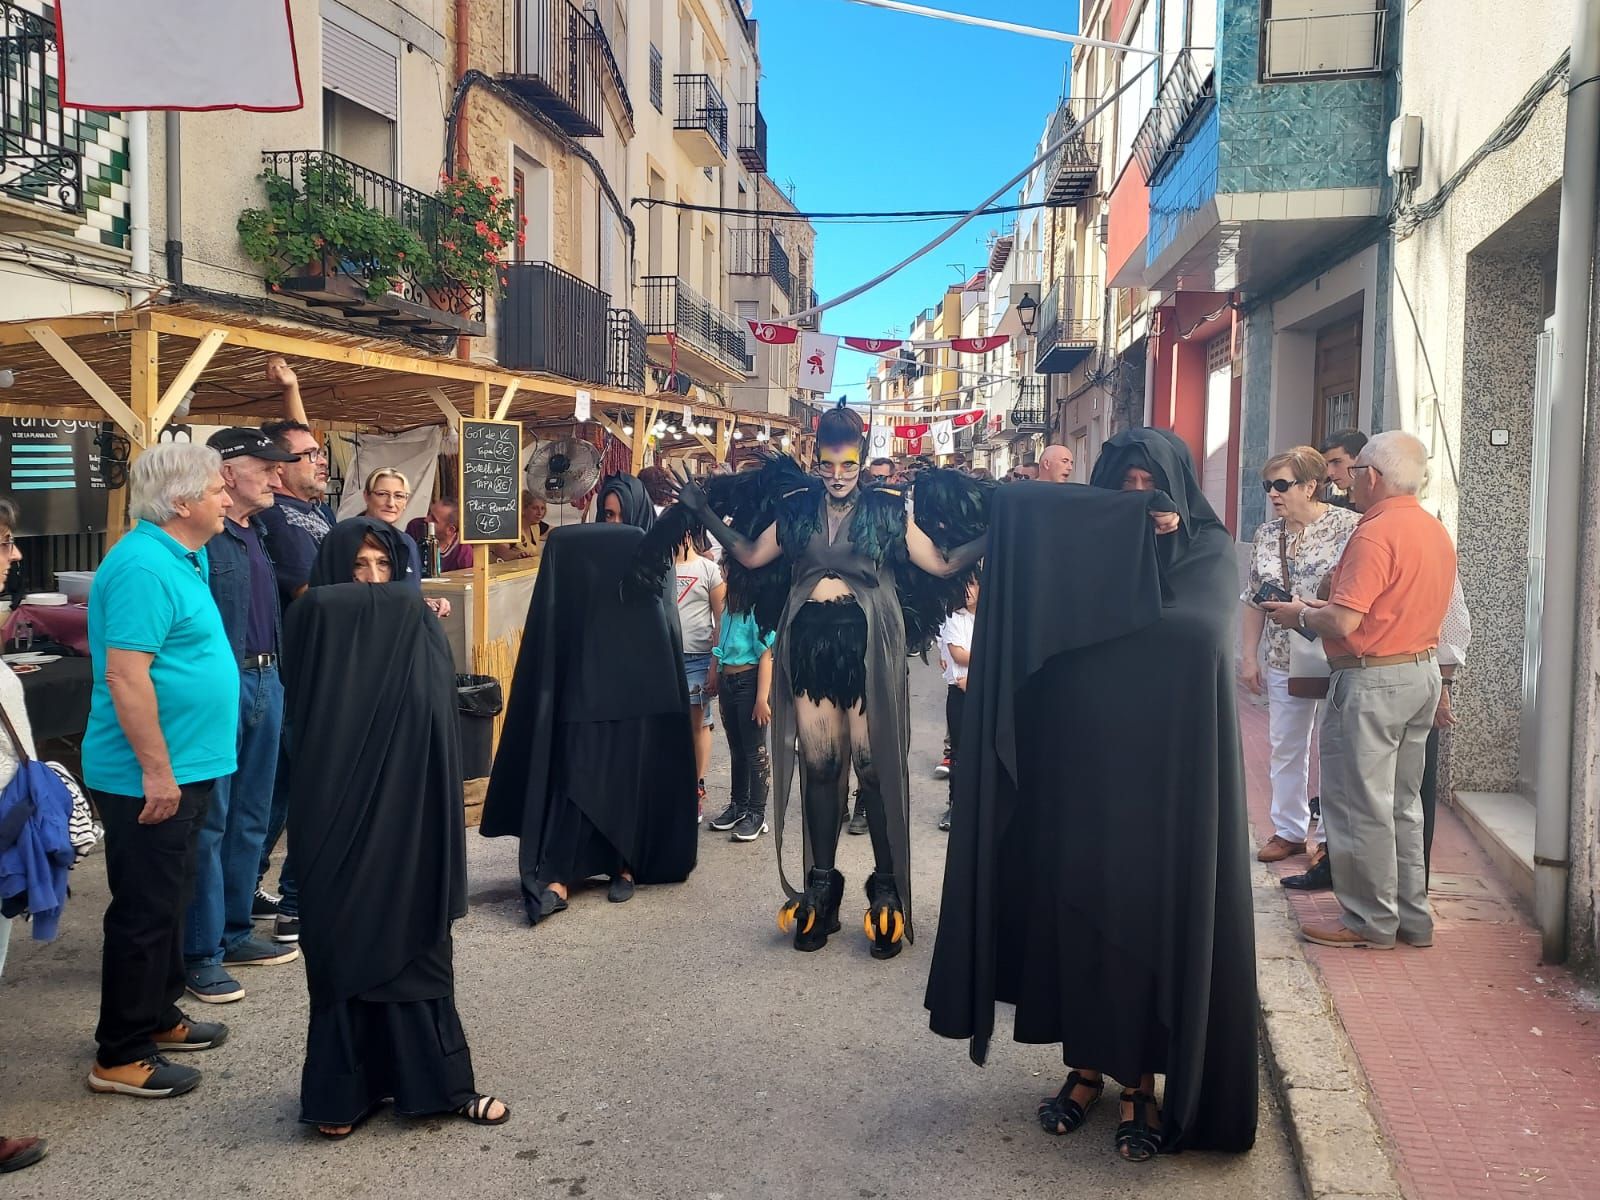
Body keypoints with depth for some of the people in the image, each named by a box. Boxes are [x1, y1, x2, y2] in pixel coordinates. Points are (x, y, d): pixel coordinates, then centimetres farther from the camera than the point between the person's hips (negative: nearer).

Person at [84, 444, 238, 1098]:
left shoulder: (184, 557, 12)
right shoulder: (144, 567, -20)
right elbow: (125, 676, -26)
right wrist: (157, 770, -24)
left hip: (183, 769, 10)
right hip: (151, 777, -10)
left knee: (169, 899, 20)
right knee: (146, 910, 0)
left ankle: (157, 1016, 34)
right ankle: (120, 1057, 12)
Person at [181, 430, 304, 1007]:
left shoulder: (261, 532, 13)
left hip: (265, 683, 9)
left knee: (250, 818, 16)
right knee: (208, 823, -1)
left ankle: (235, 932, 29)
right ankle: (200, 953, 10)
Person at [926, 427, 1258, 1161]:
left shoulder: (1210, 552, 3)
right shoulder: (1082, 548, 7)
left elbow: (1199, 627, -15)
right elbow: (1023, 513, -13)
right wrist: (1137, 531, -14)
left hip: (1165, 773, -2)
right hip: (1081, 766, 2)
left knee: (1155, 917, 2)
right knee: (1079, 910, 6)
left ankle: (1143, 1080, 15)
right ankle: (1086, 1062, 22)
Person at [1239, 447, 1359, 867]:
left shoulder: (1349, 527, -10)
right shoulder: (1266, 534, 7)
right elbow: (1254, 599, 12)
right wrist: (1249, 655, 9)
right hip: (1283, 660, 5)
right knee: (1285, 748, 11)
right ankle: (1289, 830, 24)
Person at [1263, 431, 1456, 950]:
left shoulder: (1375, 534, -19)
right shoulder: (1436, 532, 11)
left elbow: (1343, 623, -24)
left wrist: (1300, 614, -4)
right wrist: (1322, 608, 15)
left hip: (1373, 680, -9)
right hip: (1423, 672, 10)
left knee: (1361, 805, 1)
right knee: (1402, 804, 17)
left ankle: (1370, 921, 9)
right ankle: (1412, 917, 24)